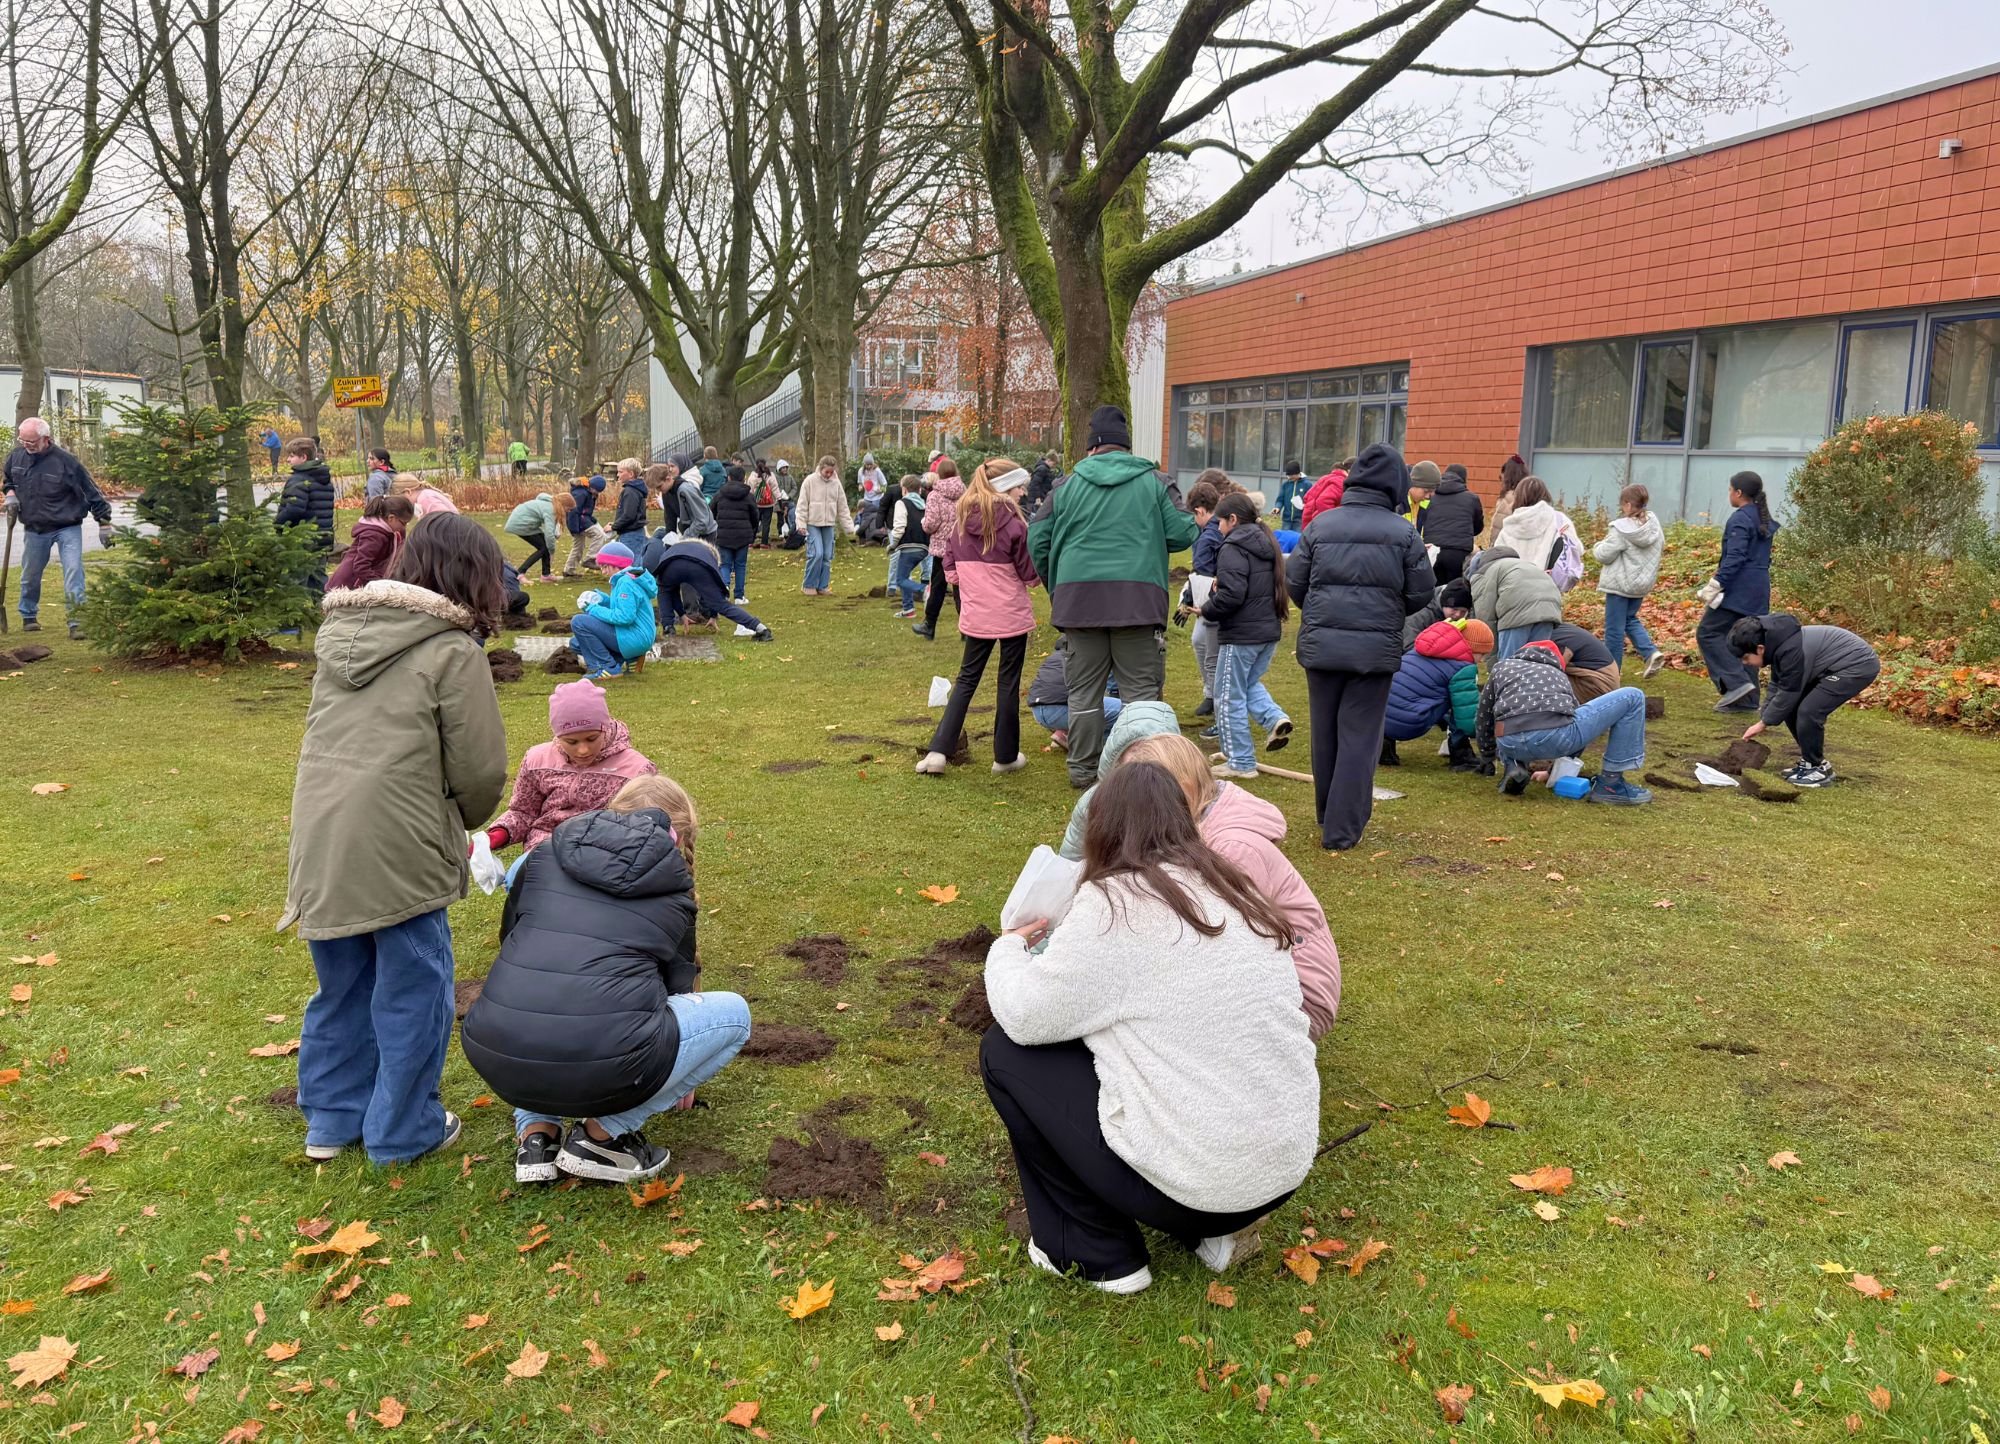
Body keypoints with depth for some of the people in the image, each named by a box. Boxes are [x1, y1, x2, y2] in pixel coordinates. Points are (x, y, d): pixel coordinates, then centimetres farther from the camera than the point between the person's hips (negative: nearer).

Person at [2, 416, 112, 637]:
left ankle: (76, 621, -12)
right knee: (30, 576, 17)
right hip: (34, 529, 5)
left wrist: (104, 523, -12)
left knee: (73, 573, -14)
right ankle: (28, 616, 36)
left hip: (68, 529, -5)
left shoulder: (65, 461, -17)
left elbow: (91, 492, -12)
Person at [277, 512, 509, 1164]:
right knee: (411, 994, 9)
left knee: (341, 986, 21)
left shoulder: (341, 634, 11)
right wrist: (463, 822, 12)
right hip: (400, 852, -7)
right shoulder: (454, 653, -9)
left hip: (320, 846, 7)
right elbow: (481, 771, -10)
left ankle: (331, 1119, 34)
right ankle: (403, 1131, 21)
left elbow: (339, 741, 17)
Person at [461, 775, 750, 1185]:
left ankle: (535, 1134, 18)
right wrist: (682, 1080, 50)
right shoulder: (673, 892, 15)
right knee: (732, 1013, 19)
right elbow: (679, 982, 31)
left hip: (494, 1060, 4)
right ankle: (602, 1134, 12)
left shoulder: (544, 855, 18)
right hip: (602, 1070, -4)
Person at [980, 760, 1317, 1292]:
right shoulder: (1233, 890, 7)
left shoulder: (1115, 903, -15)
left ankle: (1095, 1253, 12)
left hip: (1202, 1178, -7)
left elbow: (1023, 1017, -9)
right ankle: (1215, 1229, 18)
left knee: (1005, 1051, 5)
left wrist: (1008, 949, 12)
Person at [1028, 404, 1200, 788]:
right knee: (1140, 688, 4)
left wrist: (1054, 587, 22)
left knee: (1084, 688, 10)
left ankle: (1083, 768, 17)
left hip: (1079, 594, 2)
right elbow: (1181, 534, 0)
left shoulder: (1068, 485, 11)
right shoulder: (1153, 481, 6)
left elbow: (1038, 541, 10)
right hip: (1138, 595, -2)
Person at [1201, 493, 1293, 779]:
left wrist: (1207, 610, -7)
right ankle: (1275, 718, 2)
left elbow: (1231, 595, -25)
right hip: (1269, 631, 9)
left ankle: (1241, 761, 6)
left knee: (1230, 697, 2)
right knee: (1250, 684, 27)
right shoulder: (1267, 546, 13)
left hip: (1240, 635, -9)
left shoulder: (1233, 548, -15)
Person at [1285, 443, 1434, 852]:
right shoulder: (1403, 533, -4)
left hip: (1321, 644, 2)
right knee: (1359, 737, 3)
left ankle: (1327, 815, 30)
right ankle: (1341, 829, 0)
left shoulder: (1320, 524, 1)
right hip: (1376, 649, -2)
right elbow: (1422, 593, -1)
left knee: (1325, 732, 17)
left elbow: (1294, 582, 2)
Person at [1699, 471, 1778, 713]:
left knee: (1708, 633, -5)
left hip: (1738, 589, -9)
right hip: (1759, 591, 9)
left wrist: (1717, 584, -20)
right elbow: (1765, 556, 20)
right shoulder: (1765, 519, 17)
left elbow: (1735, 556, -20)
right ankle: (1747, 699, 11)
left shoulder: (1740, 518, -11)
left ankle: (1737, 682, -15)